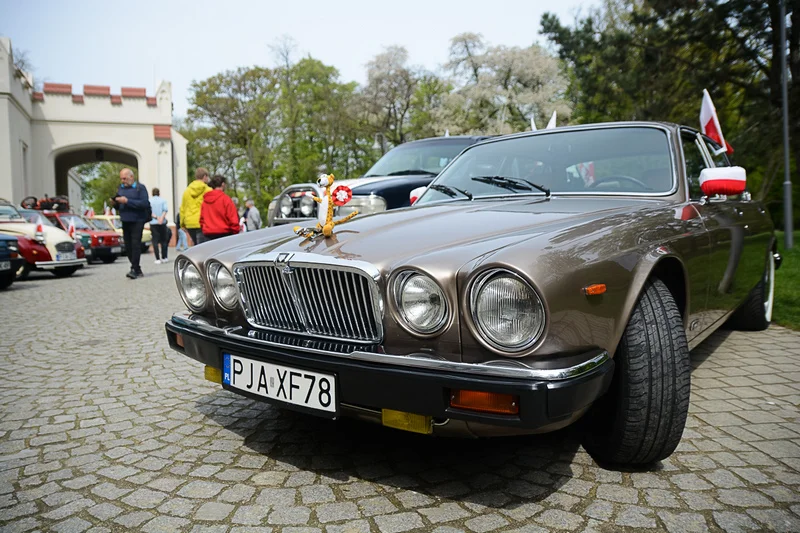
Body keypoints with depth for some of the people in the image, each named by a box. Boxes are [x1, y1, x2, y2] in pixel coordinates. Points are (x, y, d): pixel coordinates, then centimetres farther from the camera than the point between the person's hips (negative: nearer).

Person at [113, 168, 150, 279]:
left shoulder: (140, 188, -3)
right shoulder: (121, 188, 16)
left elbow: (144, 203, -17)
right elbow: (118, 207, 21)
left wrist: (127, 201, -20)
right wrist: (115, 203, -1)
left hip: (137, 221, -6)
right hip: (125, 221, 6)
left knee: (135, 244, -14)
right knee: (128, 247, 6)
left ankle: (134, 269, -14)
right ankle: (138, 270, 14)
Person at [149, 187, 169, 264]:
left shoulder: (149, 201, 5)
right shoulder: (163, 200, 5)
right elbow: (165, 210, -10)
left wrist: (155, 217, -12)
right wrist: (162, 218, -18)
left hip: (153, 223, 0)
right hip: (162, 223, 0)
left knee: (155, 241, 0)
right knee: (163, 240, 9)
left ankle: (158, 259, -5)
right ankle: (164, 258, 10)